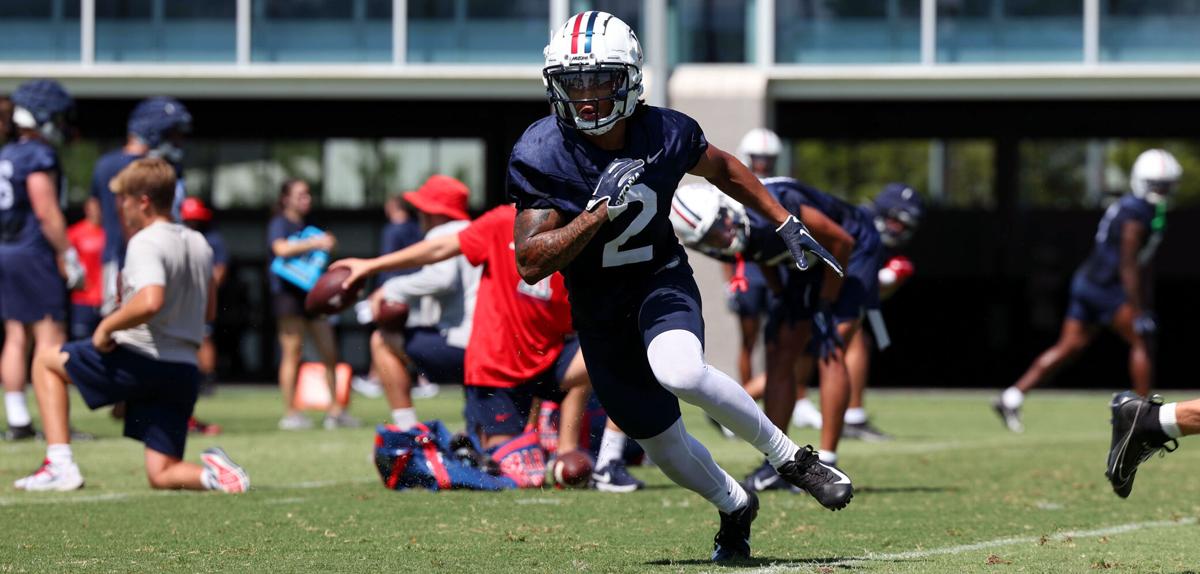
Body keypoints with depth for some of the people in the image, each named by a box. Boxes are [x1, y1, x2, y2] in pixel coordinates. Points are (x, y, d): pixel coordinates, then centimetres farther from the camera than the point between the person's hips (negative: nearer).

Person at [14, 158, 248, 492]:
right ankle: (214, 473, -21)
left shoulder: (145, 243, -12)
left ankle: (60, 464, 5)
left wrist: (107, 326, -15)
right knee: (161, 477, 11)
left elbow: (150, 302, -30)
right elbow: (208, 311, 26)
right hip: (185, 371, 7)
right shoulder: (199, 245, 14)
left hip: (141, 360, -7)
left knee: (46, 361, 16)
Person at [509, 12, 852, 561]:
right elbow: (530, 264, -26)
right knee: (661, 442, 10)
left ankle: (791, 457, -14)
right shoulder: (540, 156, -21)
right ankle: (735, 506, 41)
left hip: (661, 280, -1)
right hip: (598, 306, 1)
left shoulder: (664, 134, -15)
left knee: (679, 373, -34)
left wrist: (785, 222, 11)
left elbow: (721, 168, 10)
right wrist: (599, 212, -36)